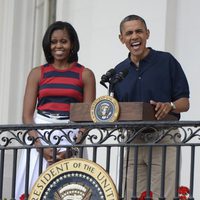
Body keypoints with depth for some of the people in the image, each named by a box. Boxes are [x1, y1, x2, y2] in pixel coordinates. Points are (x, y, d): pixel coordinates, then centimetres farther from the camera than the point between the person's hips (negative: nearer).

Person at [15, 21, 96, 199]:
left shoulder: (85, 74, 5)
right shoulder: (37, 73, 9)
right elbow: (27, 114, 3)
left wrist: (73, 147, -13)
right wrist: (40, 145, -11)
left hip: (72, 139, -1)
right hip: (40, 137, 1)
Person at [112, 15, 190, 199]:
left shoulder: (167, 61, 1)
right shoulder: (119, 71, 14)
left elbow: (185, 103, 1)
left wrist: (169, 106, -20)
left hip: (163, 138, -4)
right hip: (131, 140, 4)